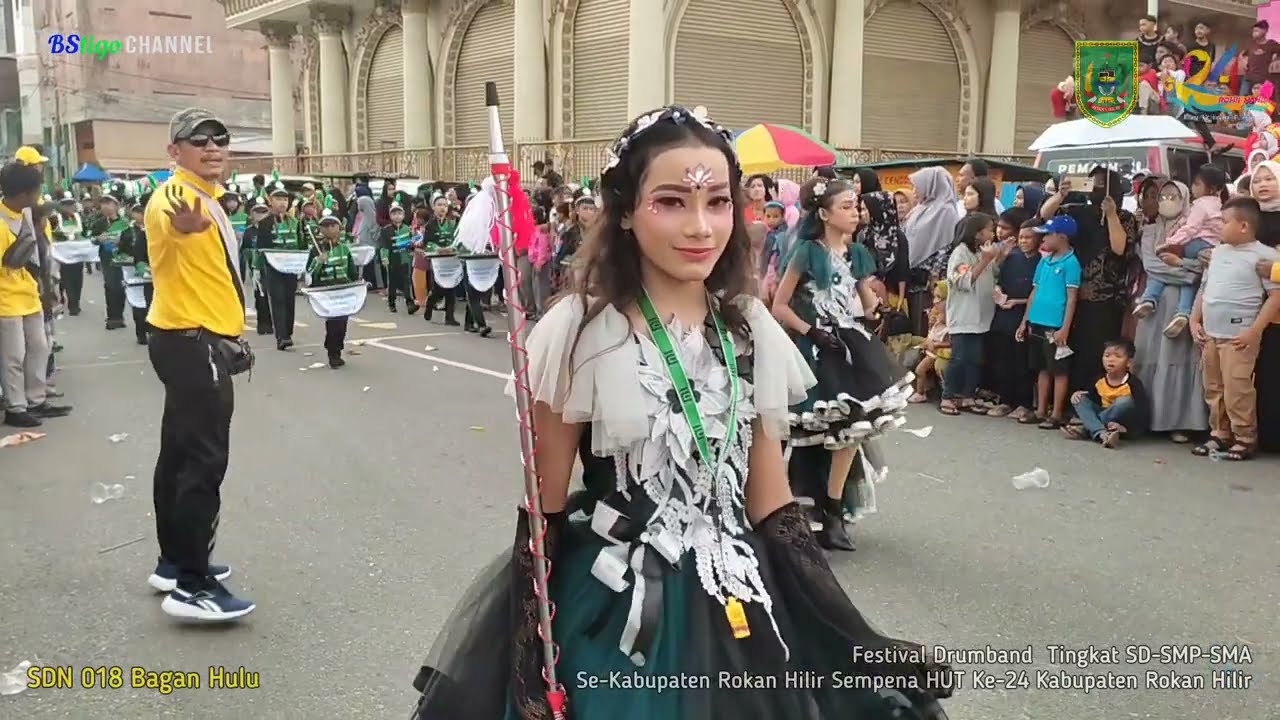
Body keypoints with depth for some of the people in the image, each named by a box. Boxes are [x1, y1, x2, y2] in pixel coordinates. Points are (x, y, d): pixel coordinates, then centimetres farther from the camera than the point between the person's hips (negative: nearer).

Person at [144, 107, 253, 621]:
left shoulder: (208, 199, 14)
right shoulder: (175, 195, -16)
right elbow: (165, 223, -43)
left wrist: (229, 332, 24)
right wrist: (183, 224, -65)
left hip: (201, 340, 10)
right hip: (192, 342, -10)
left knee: (181, 453, 16)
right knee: (204, 460, -10)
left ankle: (174, 563, 27)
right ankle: (191, 586, -5)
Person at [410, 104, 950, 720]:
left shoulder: (750, 329, -1)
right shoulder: (580, 331, -13)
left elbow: (770, 497, 5)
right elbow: (543, 509, -8)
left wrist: (833, 637, 2)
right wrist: (531, 667, -8)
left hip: (736, 607, 4)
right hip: (612, 609, -4)